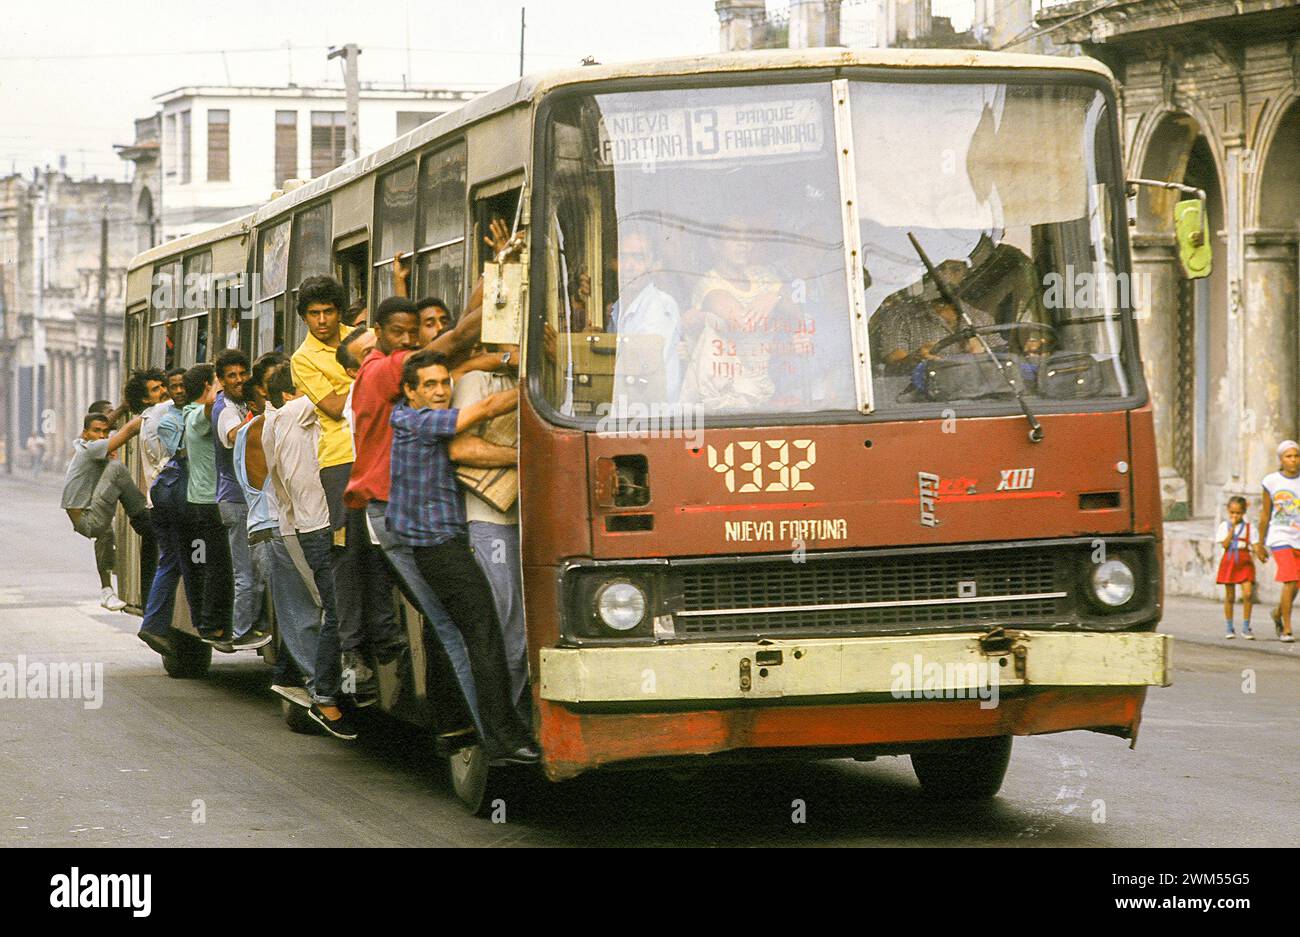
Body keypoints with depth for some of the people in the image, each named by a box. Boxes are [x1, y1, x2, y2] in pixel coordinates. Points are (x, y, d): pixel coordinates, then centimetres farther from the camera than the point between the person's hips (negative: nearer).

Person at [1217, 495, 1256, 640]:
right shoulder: (1224, 525, 3)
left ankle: (1246, 628, -2)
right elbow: (1225, 544, -9)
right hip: (1229, 562, 0)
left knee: (1248, 594, -12)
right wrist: (1232, 527, -11)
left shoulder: (1248, 527, 5)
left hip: (1245, 563, 0)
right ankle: (1229, 629, 17)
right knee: (1230, 596, 6)